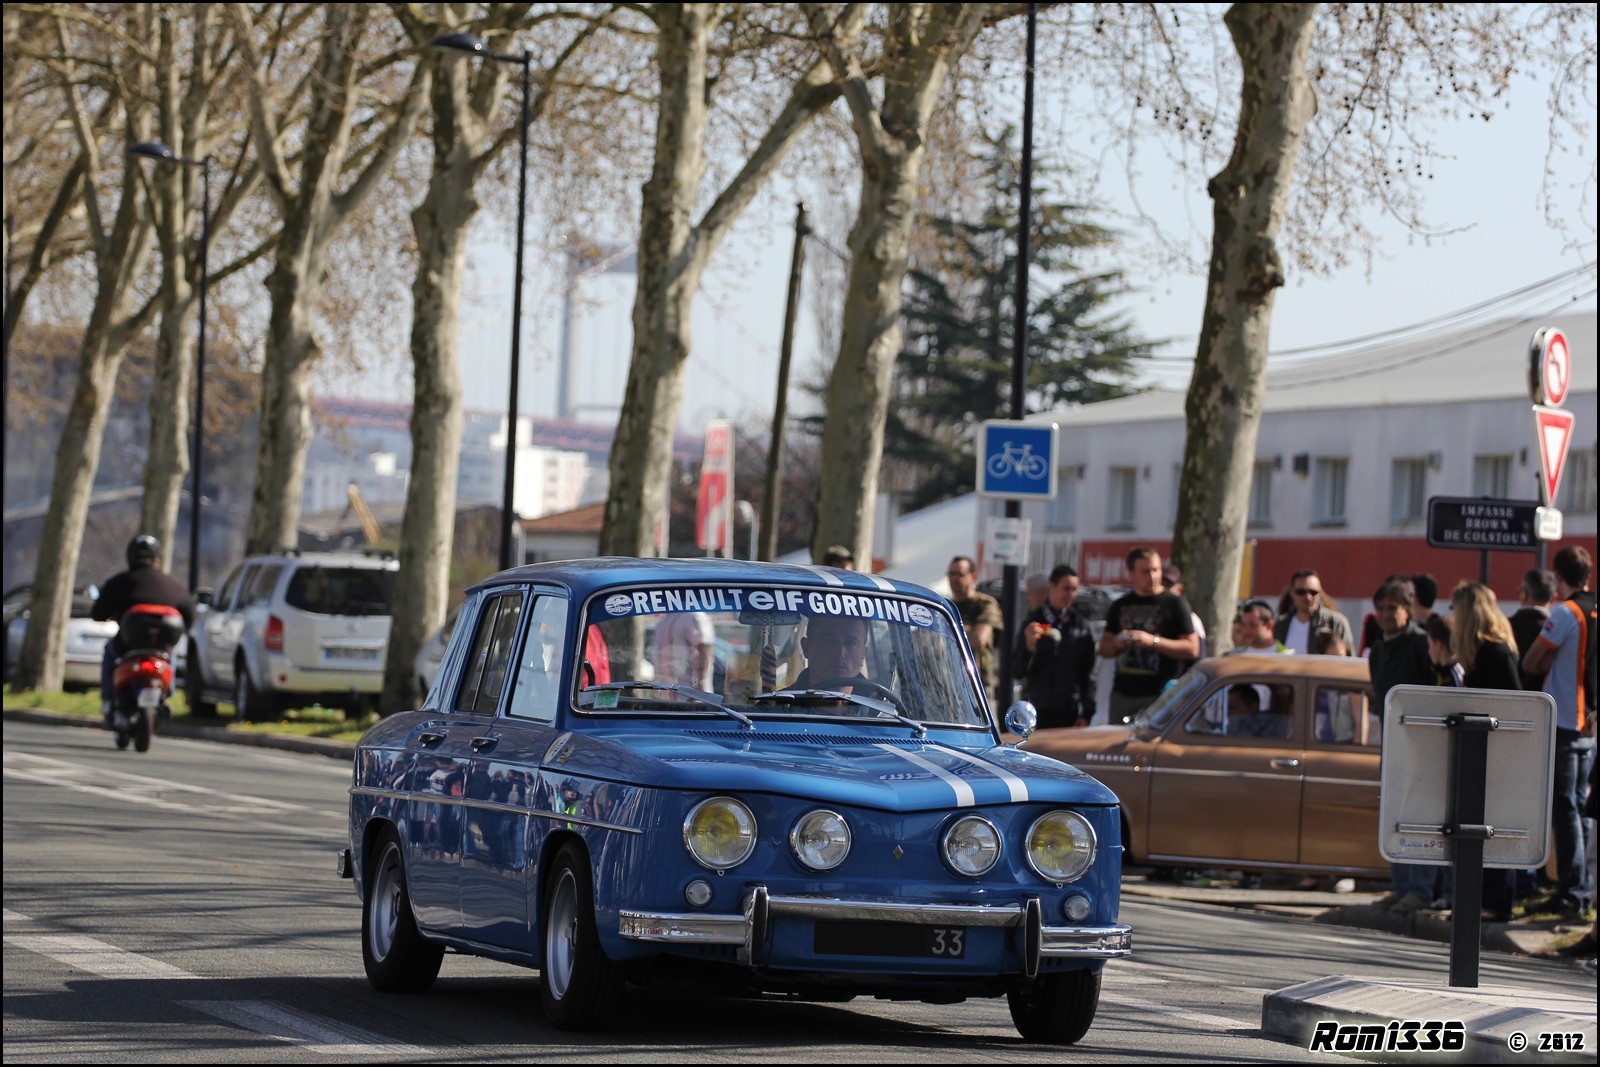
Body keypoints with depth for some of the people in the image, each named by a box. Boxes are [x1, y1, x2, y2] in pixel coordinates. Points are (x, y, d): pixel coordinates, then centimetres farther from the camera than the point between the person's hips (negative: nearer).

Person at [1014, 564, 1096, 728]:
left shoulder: (1081, 626, 6)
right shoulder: (1032, 623, 4)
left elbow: (1087, 673, 6)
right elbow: (1019, 672, 0)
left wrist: (1086, 714, 0)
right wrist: (1029, 645, -18)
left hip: (1069, 714, 1)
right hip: (1036, 711, 0)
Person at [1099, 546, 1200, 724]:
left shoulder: (1175, 604, 1)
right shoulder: (1120, 606, 16)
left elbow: (1192, 649, -5)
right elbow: (1105, 649, 21)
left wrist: (1153, 641, -15)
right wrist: (1116, 643, -3)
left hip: (1160, 694, -5)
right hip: (1122, 694, 5)